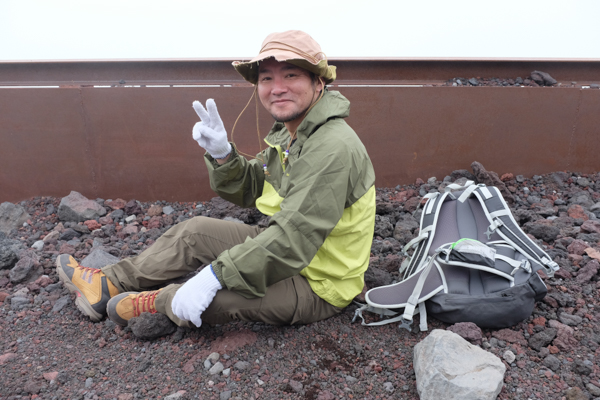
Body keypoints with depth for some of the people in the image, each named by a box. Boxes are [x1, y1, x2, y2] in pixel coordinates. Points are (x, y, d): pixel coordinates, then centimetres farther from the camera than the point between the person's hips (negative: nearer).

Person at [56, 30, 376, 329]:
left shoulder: (334, 149, -28)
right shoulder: (288, 133, 4)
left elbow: (293, 238, -33)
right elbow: (247, 191, 7)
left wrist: (214, 276, -32)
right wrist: (222, 154, -13)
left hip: (319, 284, -8)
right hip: (287, 253, 8)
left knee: (204, 298, -24)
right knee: (195, 231, 6)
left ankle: (157, 303, 10)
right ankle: (110, 284, 20)